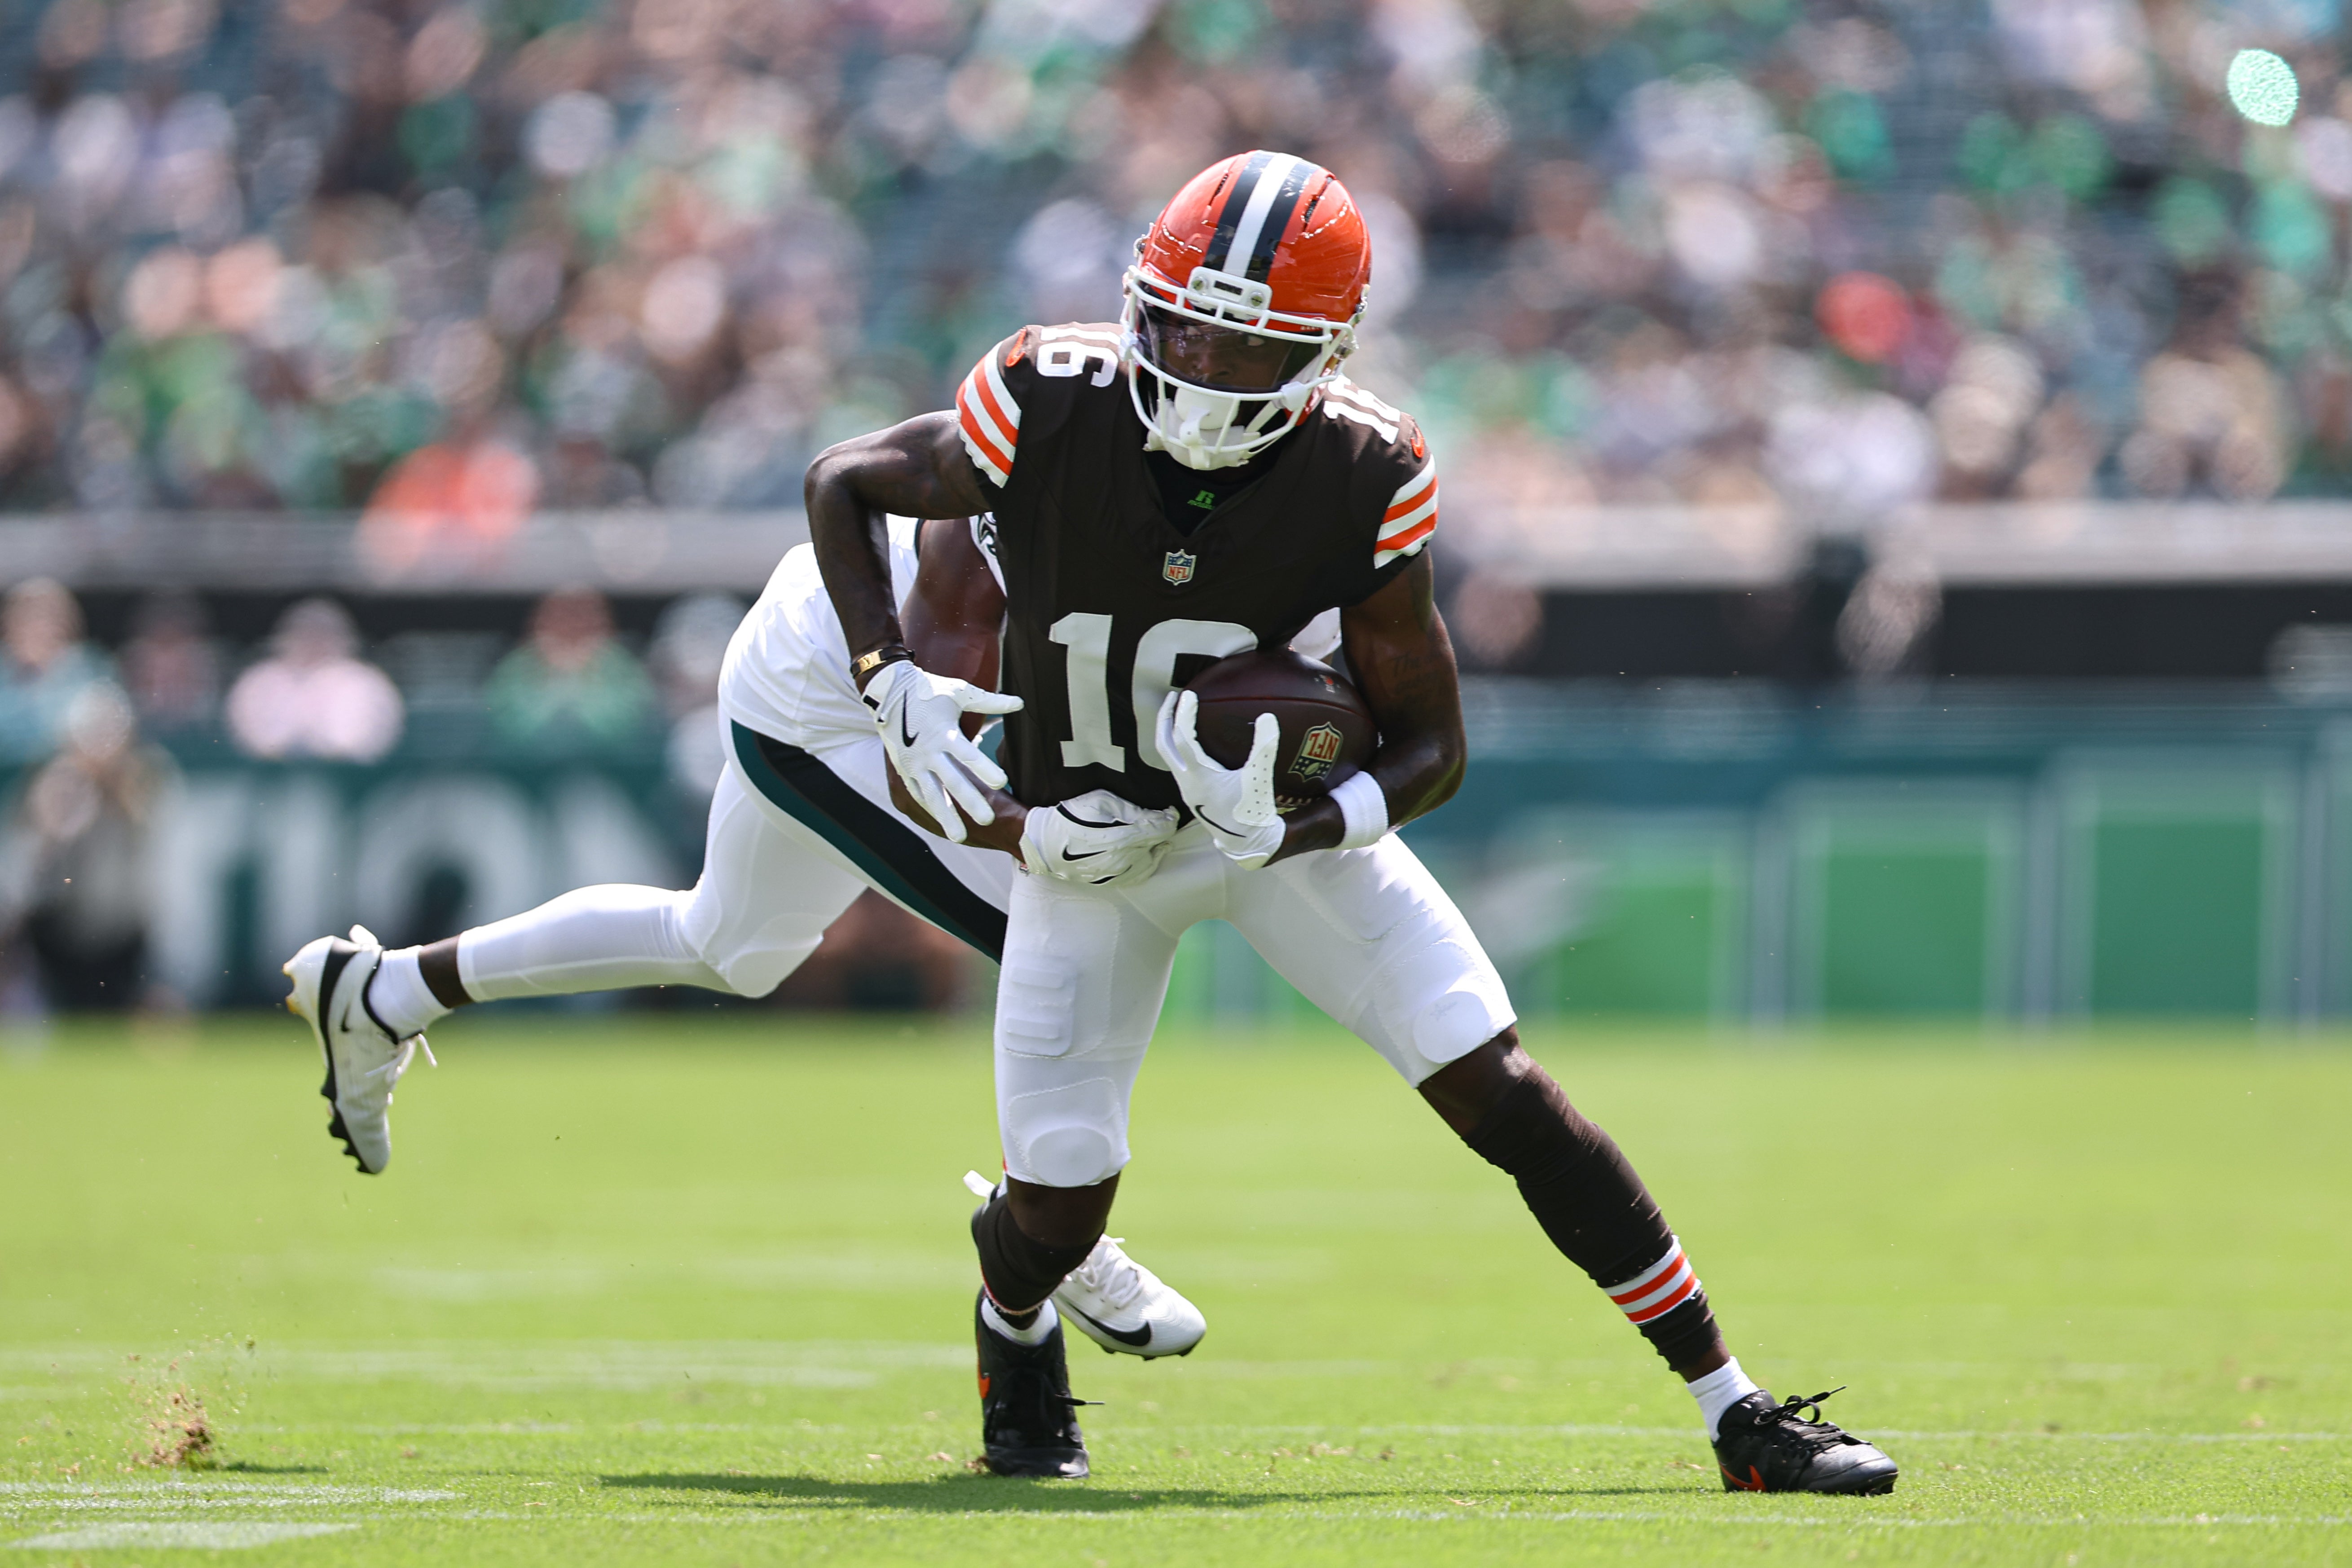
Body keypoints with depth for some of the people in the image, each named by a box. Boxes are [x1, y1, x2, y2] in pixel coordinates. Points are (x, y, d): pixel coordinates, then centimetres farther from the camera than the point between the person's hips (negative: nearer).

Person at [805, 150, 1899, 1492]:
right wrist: (892, 679, -23)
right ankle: (1015, 1329, 35)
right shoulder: (1053, 412, -26)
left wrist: (1296, 828, -34)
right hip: (1086, 830, 0)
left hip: (1289, 813, 0)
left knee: (1504, 1093, -11)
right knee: (1058, 1206, -6)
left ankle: (1737, 1410, -4)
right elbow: (842, 485, -9)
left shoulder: (1362, 479, -24)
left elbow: (1433, 746, -15)